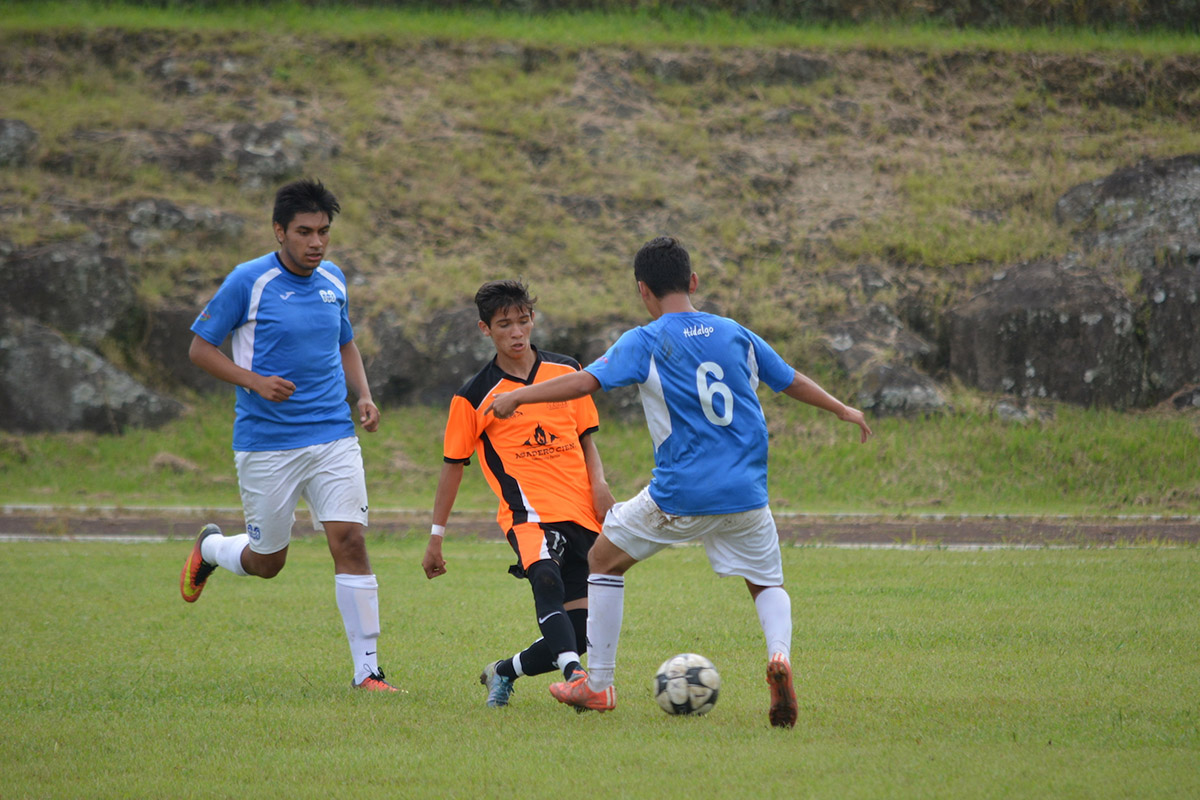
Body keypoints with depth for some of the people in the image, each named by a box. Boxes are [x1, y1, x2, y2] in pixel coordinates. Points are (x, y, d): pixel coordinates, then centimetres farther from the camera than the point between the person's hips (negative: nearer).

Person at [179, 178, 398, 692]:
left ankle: (367, 669, -8)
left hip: (334, 437, 3)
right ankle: (209, 548, 43)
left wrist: (363, 396, 7)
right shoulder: (248, 282, -9)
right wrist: (255, 381, -19)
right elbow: (200, 348, -4)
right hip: (266, 443, -3)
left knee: (349, 541, -11)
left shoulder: (333, 281, 8)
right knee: (267, 561, 7)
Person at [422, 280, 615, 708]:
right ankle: (574, 674, -53)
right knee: (546, 577, -37)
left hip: (581, 512, 4)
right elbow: (453, 465, 11)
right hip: (528, 508, -4)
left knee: (580, 631, -1)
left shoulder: (566, 372, 12)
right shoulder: (473, 398, 4)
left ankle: (504, 671, 24)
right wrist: (436, 537, 12)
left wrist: (599, 483, 2)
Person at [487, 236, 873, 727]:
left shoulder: (644, 343, -3)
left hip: (680, 497, -3)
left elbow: (587, 381, -15)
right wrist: (842, 410, 36)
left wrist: (519, 396, -10)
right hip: (746, 493, 3)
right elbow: (791, 381, 20)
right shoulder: (734, 335, 10)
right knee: (767, 583, 19)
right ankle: (779, 653, -15)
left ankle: (598, 684, 18)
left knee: (604, 558, 18)